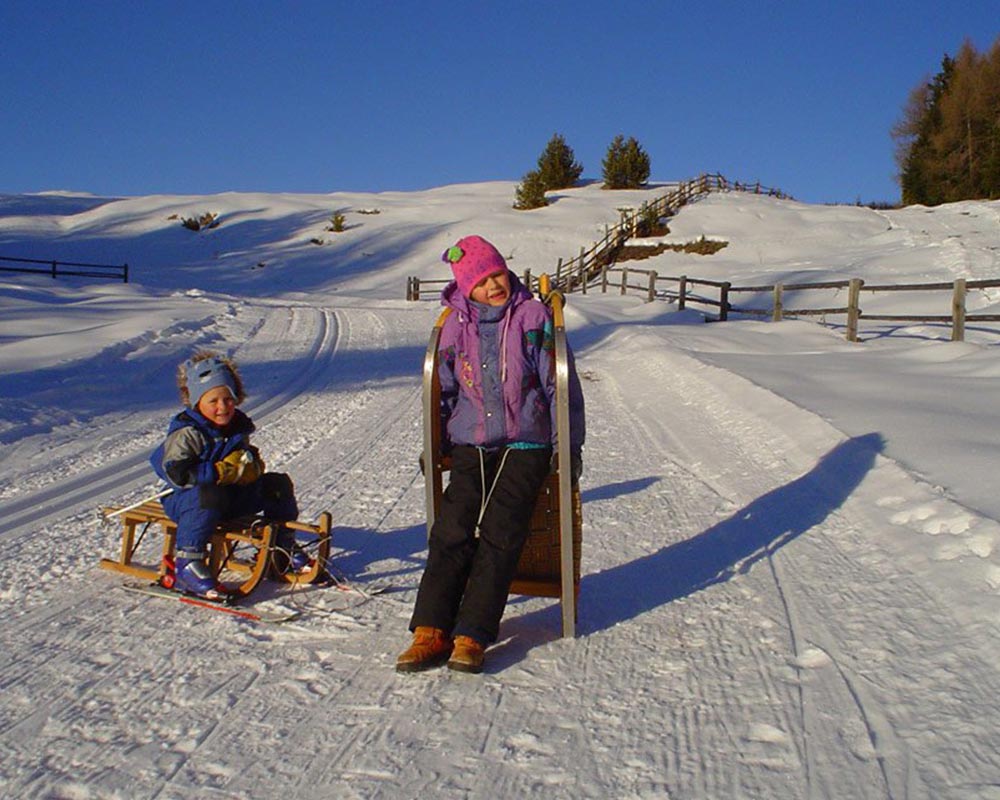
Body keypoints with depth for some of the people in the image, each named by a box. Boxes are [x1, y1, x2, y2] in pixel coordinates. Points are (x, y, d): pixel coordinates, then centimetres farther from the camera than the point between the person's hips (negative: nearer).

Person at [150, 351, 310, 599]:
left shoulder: (238, 426, 5)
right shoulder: (186, 433, -17)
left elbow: (249, 455, 19)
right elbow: (176, 474, -27)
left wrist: (251, 465, -8)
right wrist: (222, 472, -28)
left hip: (233, 496, 7)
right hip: (184, 498, -7)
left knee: (277, 485, 0)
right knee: (209, 495, -41)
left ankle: (284, 550, 17)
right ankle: (187, 565, -32)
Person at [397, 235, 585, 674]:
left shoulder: (534, 317, 2)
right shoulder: (456, 326, 10)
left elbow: (561, 386, 4)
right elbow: (444, 388, 19)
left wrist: (568, 445, 0)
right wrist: (434, 442, 12)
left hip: (526, 445, -2)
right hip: (471, 446, 3)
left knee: (499, 534, -18)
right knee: (451, 531, -15)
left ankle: (471, 637, -19)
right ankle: (431, 632, -15)